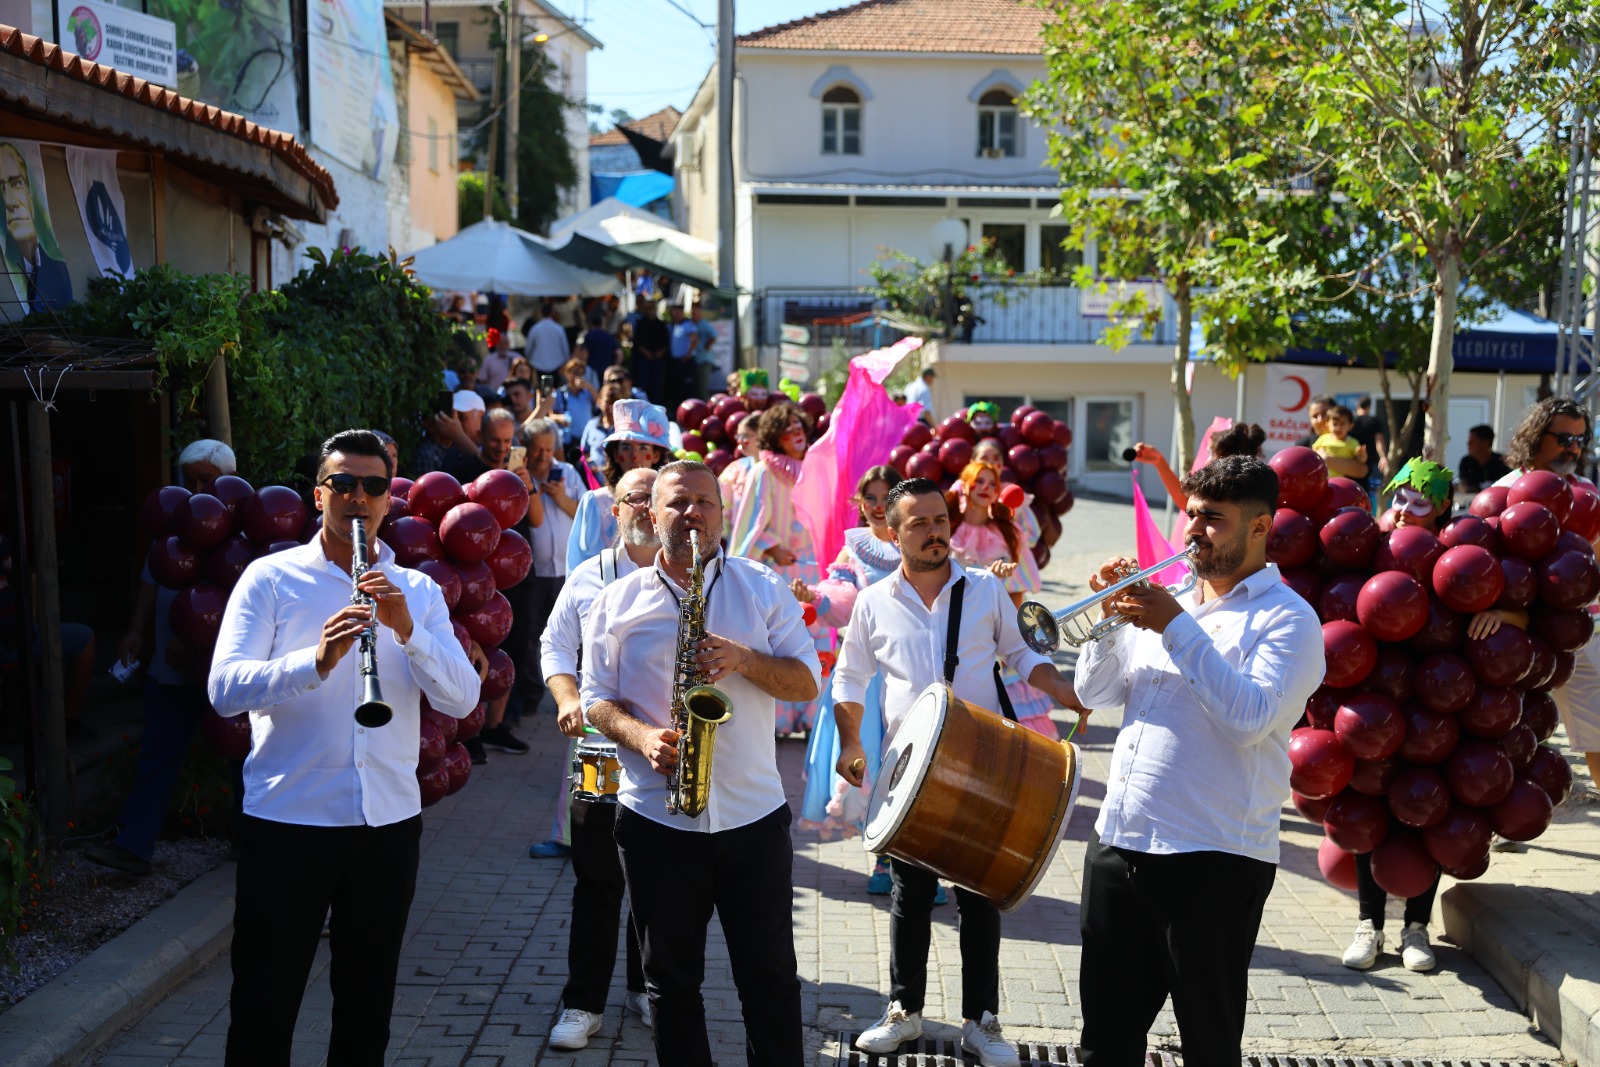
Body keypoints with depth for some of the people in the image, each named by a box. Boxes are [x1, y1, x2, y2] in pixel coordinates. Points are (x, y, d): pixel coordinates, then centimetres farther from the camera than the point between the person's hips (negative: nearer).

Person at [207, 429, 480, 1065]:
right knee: (263, 1008, 5)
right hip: (286, 818, -3)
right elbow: (224, 690, -13)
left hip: (389, 821, 3)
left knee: (367, 1008, 14)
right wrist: (316, 661, -29)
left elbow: (462, 701, -3)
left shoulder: (418, 591, 8)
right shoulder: (271, 578, 0)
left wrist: (407, 631, -18)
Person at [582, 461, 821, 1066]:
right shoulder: (619, 601, 4)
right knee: (671, 977, 13)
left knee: (770, 977, 8)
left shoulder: (763, 588, 4)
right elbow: (596, 698, 4)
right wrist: (641, 737, -16)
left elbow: (806, 681, 0)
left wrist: (742, 658, -18)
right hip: (656, 821, 0)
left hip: (755, 816, 0)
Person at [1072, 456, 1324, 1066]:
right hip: (1116, 844, 6)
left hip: (1213, 860, -6)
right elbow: (1095, 694, 13)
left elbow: (1252, 717, -21)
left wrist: (1177, 628, -20)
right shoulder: (1167, 603, 15)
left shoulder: (1287, 619, -5)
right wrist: (1110, 618, -2)